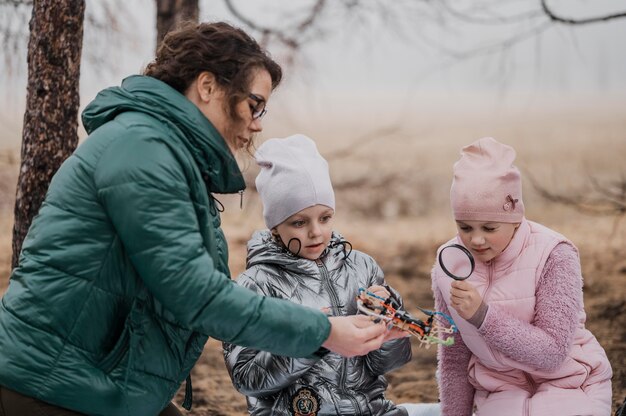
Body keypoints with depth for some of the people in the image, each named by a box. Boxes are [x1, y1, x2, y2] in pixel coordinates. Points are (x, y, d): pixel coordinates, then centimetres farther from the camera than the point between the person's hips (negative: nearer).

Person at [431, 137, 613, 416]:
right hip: (501, 391, 2)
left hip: (567, 383, -2)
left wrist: (482, 315, -31)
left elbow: (553, 353, -22)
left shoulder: (553, 255, -19)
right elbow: (453, 359, 2)